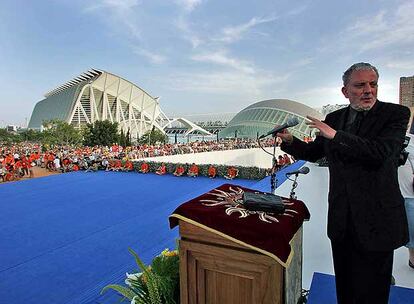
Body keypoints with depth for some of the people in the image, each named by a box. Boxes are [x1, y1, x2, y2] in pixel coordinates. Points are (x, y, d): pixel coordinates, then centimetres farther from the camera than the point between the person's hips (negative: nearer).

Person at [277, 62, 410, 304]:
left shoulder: (395, 114, -7)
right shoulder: (334, 118, 7)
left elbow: (381, 152, -24)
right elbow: (313, 153, 15)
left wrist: (335, 135, -22)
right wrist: (289, 140, -2)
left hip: (376, 219, -4)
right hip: (341, 219, 5)